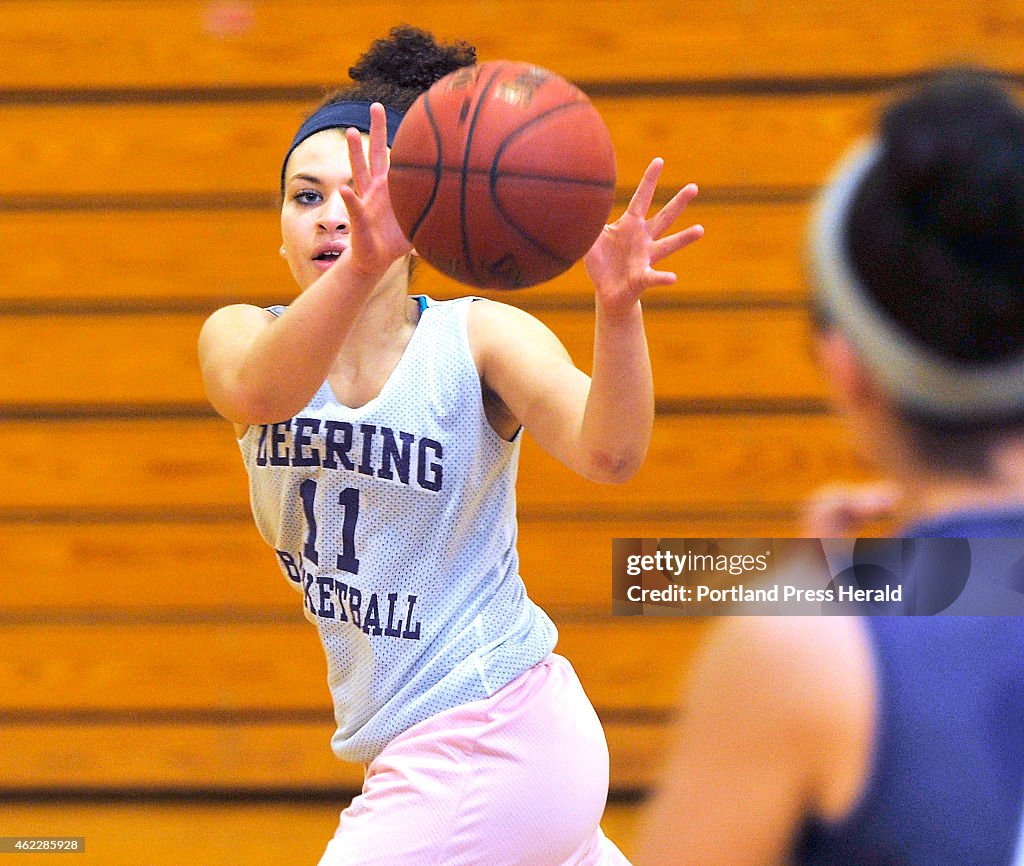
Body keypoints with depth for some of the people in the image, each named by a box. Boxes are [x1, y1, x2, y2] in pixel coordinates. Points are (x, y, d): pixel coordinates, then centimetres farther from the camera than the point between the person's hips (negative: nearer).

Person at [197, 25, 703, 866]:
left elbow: (607, 454, -30)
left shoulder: (479, 338, -12)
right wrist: (360, 269, -48)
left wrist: (618, 308, -49)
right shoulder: (241, 334, -3)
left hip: (490, 755, -6)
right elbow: (257, 393, -28)